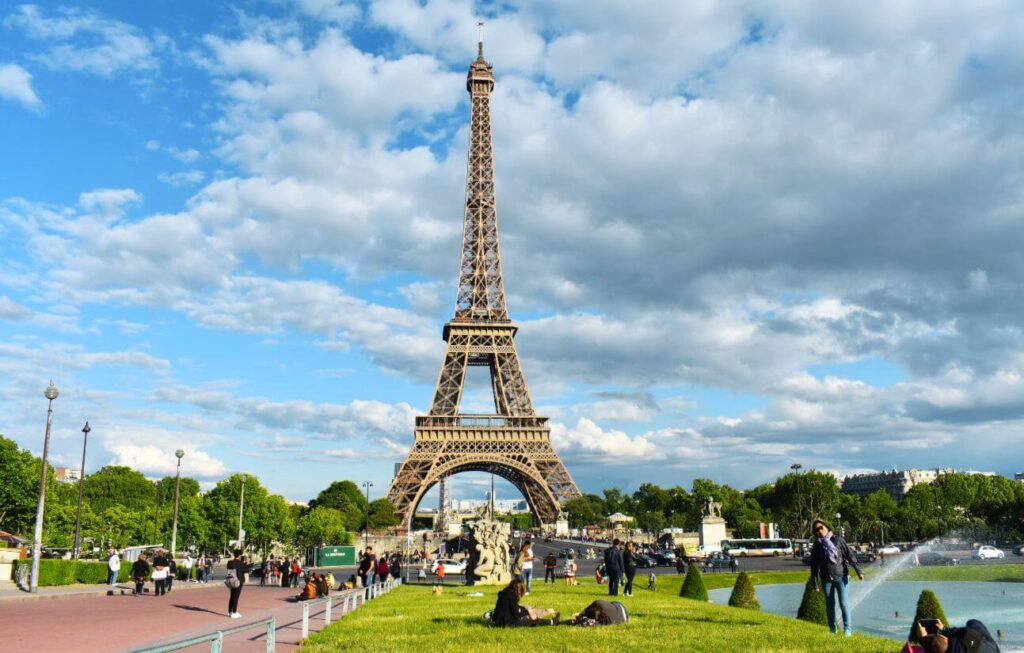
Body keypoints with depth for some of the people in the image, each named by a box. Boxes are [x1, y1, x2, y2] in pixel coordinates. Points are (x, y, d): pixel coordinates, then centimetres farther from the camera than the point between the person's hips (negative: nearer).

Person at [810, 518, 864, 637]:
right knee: (830, 605, 8)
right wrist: (816, 584, 4)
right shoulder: (817, 546, 3)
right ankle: (833, 629, 19)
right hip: (827, 579, 2)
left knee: (844, 603, -4)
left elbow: (850, 555, -4)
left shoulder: (837, 539, -3)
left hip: (841, 577, -2)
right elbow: (814, 566, 6)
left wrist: (858, 571, -9)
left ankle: (847, 629, 6)